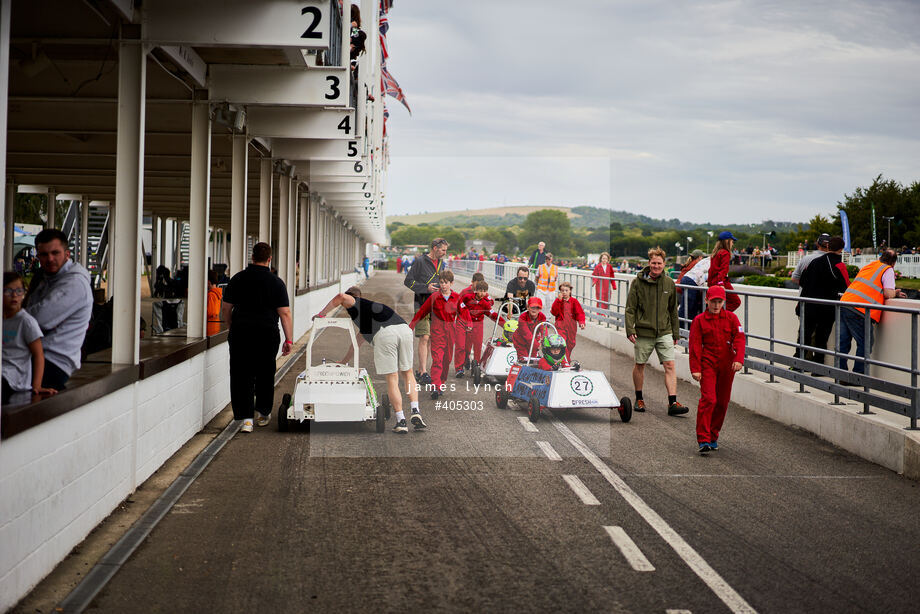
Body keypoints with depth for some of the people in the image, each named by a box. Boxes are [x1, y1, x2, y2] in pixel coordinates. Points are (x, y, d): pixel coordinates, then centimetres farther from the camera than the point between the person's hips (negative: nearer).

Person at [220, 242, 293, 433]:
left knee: (241, 375, 3)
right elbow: (285, 313, -6)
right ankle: (263, 413, 25)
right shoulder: (276, 282, -2)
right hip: (267, 335, -1)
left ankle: (246, 418, -5)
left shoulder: (237, 279, 4)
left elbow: (226, 310, 9)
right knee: (265, 374, 14)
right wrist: (289, 340, -2)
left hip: (240, 333, 1)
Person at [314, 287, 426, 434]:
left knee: (392, 379, 1)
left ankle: (401, 421, 1)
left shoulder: (352, 302, 25)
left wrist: (321, 313, 9)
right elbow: (356, 345, 51)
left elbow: (341, 297, -4)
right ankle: (415, 412, 6)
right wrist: (342, 363, 59)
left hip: (384, 333, -6)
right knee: (407, 374, 20)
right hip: (405, 329, 6)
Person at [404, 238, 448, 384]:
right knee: (424, 338, -14)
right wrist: (426, 288, -16)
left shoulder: (440, 263, 14)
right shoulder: (420, 261, -7)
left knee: (430, 339, 8)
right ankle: (423, 373, -15)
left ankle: (421, 370, 16)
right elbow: (408, 281, -8)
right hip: (422, 304, -7)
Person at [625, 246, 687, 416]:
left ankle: (673, 403, -10)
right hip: (643, 332, -2)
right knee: (640, 365, 10)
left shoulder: (669, 283, 5)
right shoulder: (638, 282, -5)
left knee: (670, 365, -8)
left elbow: (673, 310, 13)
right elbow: (630, 308, -2)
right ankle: (639, 399, 27)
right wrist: (630, 329, -11)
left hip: (664, 332, 2)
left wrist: (675, 333, 13)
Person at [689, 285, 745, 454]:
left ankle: (713, 437, 22)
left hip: (727, 365, 3)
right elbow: (695, 345, 0)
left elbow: (739, 339, -2)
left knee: (722, 402, 8)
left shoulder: (731, 318, 6)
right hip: (708, 364, -3)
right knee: (708, 399, -14)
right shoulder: (699, 320, 1)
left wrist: (738, 359, -16)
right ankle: (703, 440, -13)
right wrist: (695, 369, -7)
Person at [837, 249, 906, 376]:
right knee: (865, 344, 2)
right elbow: (888, 294, -6)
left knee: (843, 342, 10)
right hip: (859, 311, -7)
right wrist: (895, 293, 18)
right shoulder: (888, 270, 4)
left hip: (844, 303, 7)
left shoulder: (867, 266, 26)